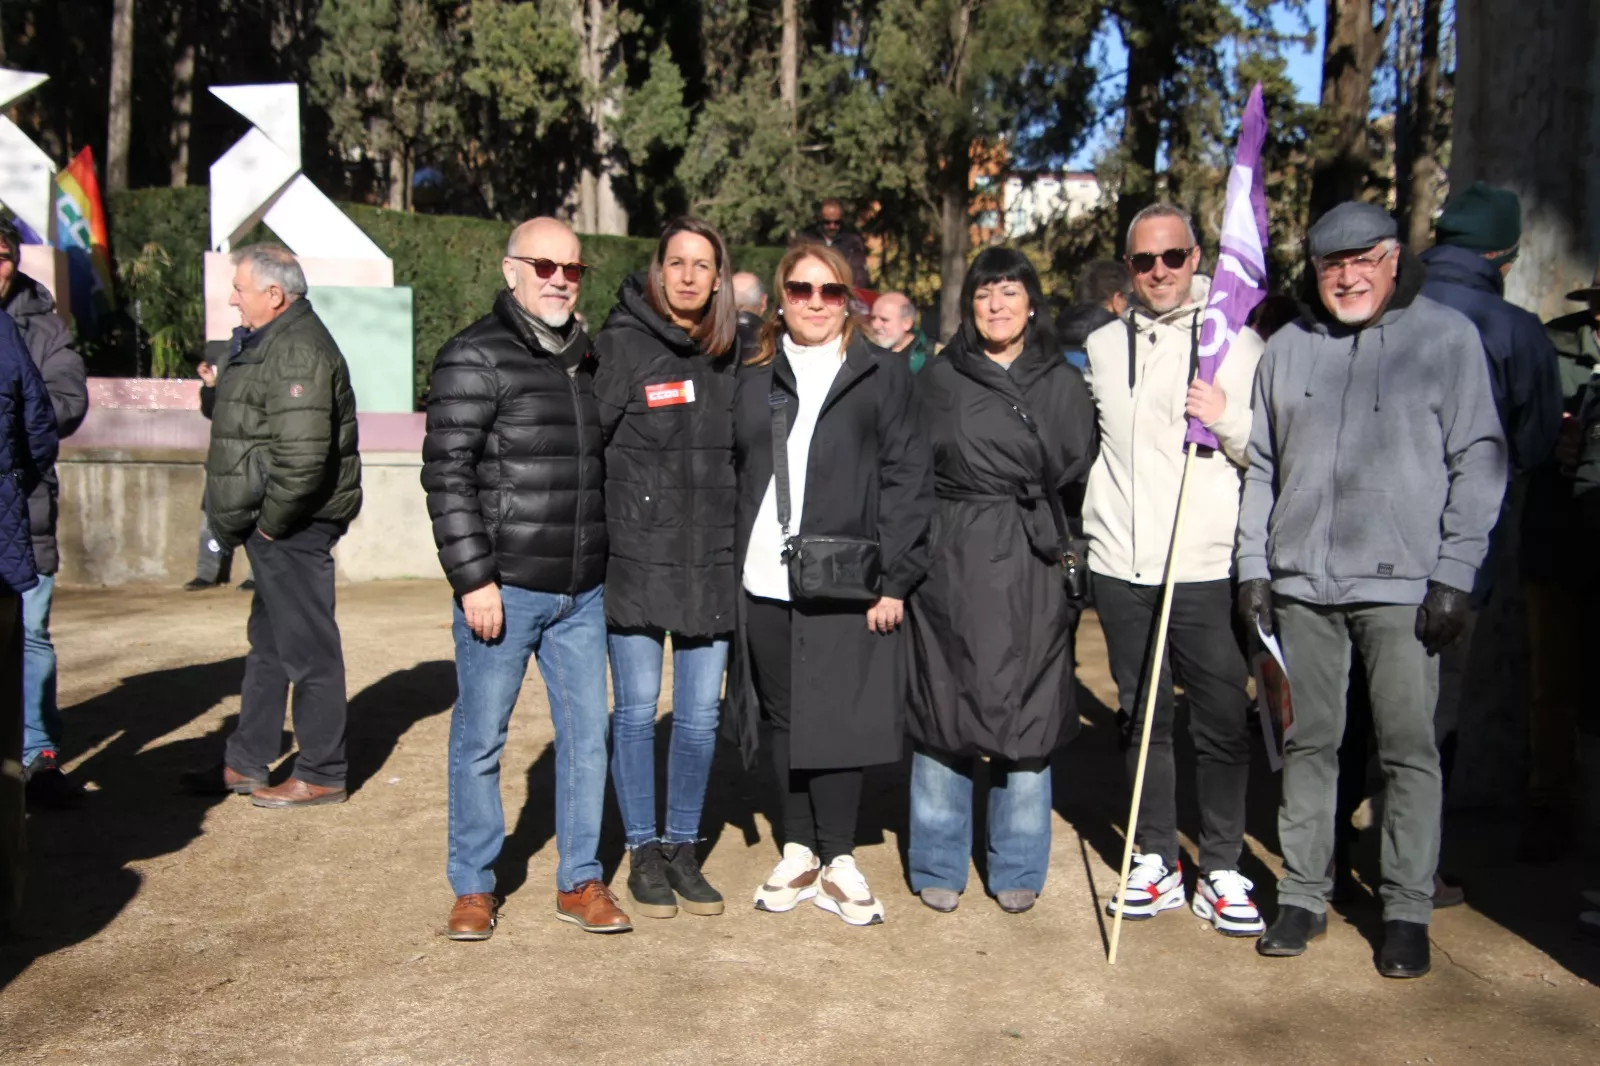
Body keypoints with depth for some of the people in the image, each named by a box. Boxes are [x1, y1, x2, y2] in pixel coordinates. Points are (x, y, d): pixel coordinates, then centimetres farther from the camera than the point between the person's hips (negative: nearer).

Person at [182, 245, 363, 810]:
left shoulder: (297, 351, -20)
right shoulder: (273, 342, 15)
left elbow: (302, 455, -29)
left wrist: (271, 521, -18)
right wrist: (262, 521, 14)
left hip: (291, 527, -11)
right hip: (277, 526, 11)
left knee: (308, 648, -1)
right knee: (269, 642, 19)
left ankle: (321, 775, 11)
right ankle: (246, 764, 32)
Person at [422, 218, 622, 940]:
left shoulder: (586, 358, 15)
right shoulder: (475, 358, -5)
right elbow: (448, 474, -11)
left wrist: (609, 566, 17)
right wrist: (474, 579, -16)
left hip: (582, 594, 6)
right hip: (503, 589, -6)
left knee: (587, 737, 9)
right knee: (480, 742, 6)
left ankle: (580, 882, 21)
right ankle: (473, 886, 21)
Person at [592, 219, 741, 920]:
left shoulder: (730, 351, 9)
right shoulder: (623, 343, -4)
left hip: (711, 558, 4)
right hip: (637, 554, -4)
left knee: (701, 713, 9)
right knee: (637, 710, 5)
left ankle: (683, 847, 24)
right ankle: (643, 852, 21)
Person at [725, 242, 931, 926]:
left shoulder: (881, 375, 3)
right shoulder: (753, 379, 12)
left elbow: (908, 479, -1)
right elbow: (732, 476, 11)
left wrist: (892, 580, -7)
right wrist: (727, 572, 3)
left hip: (845, 583, -3)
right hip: (764, 582, 3)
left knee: (838, 720, 1)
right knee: (783, 717, 10)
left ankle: (837, 862, 15)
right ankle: (798, 853, 24)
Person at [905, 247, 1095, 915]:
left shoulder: (1063, 384, 9)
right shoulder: (938, 380, 8)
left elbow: (1073, 473, 5)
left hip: (1030, 570, 1)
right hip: (948, 565, 0)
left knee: (1026, 712, 4)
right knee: (940, 709, 3)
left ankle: (1016, 869, 19)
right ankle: (939, 867, 17)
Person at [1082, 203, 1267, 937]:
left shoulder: (1238, 344, 2)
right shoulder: (1102, 348, 12)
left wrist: (1227, 419, -15)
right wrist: (1088, 523, 15)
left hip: (1209, 568, -3)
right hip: (1121, 566, 3)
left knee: (1223, 723, 1)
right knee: (1141, 718, 10)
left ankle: (1221, 871, 16)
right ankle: (1156, 863, 22)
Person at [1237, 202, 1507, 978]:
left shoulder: (1447, 337, 0)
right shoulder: (1289, 346, 10)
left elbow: (1478, 462, -2)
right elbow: (1261, 466, 14)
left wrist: (1454, 576, -7)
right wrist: (1254, 566, 7)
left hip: (1402, 585, -3)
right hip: (1302, 584, 3)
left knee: (1409, 750, 2)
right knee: (1309, 742, 10)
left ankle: (1407, 911, 15)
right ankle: (1303, 895, 21)